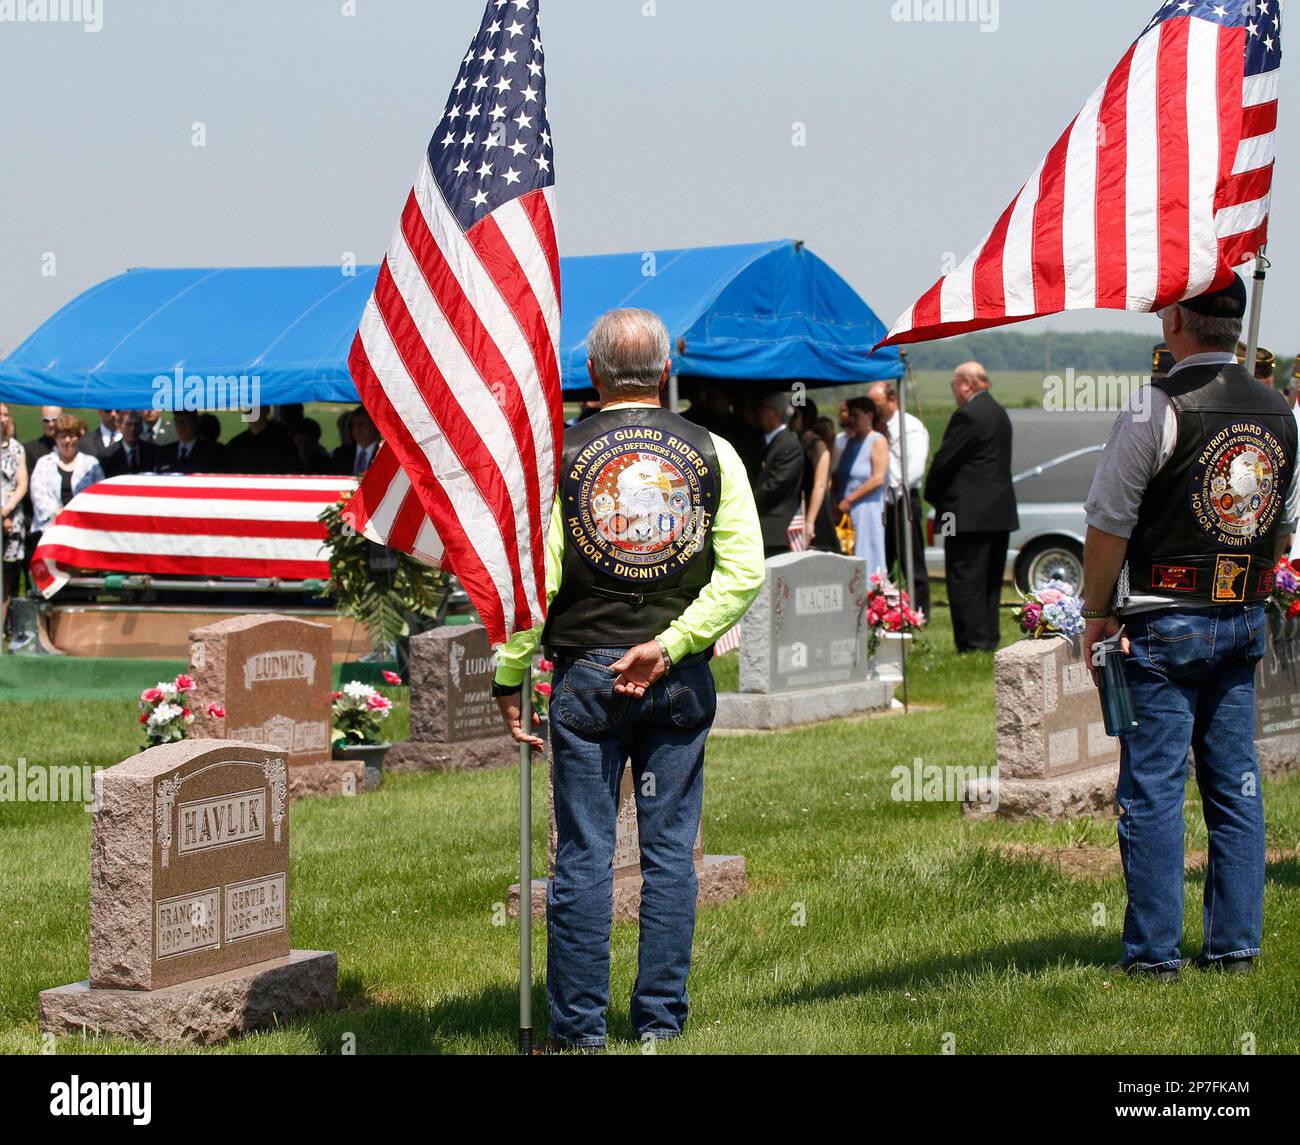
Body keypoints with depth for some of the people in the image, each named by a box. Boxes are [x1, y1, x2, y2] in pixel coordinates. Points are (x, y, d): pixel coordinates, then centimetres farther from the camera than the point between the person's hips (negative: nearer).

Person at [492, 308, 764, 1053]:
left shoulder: (561, 454, -2)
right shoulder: (712, 452, 3)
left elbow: (534, 578, -5)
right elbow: (745, 572, -5)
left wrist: (509, 680, 2)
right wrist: (668, 647, -7)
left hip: (585, 674, -1)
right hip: (682, 682, 1)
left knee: (584, 855, 3)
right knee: (670, 851, 7)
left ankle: (579, 1028, 6)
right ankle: (661, 1021, 10)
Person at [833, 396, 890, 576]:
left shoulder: (878, 441, -4)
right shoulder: (851, 441, 17)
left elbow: (878, 479, -13)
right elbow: (840, 476, 20)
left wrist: (849, 500, -13)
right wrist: (837, 502, 3)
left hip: (868, 512, -7)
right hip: (845, 513, 7)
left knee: (867, 563, -7)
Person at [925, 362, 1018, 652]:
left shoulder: (967, 415, -15)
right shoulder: (999, 413, 15)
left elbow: (944, 460, -15)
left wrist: (932, 496, 1)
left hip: (970, 512, -9)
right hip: (1000, 511, 9)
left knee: (965, 579, -6)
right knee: (990, 580, 14)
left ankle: (974, 641, -8)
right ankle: (989, 638, 17)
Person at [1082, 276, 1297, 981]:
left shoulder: (1158, 409, -13)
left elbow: (1108, 523, -11)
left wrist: (1097, 613, -2)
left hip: (1164, 625, -6)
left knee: (1153, 789, -1)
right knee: (1235, 787, 10)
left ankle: (1154, 952, 0)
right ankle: (1236, 945, 13)